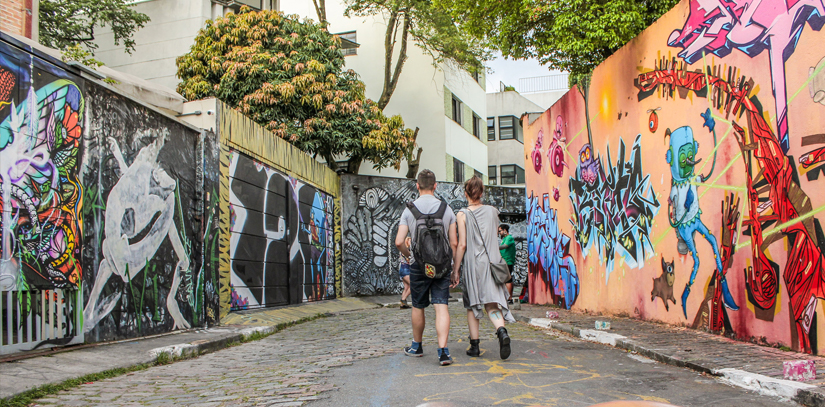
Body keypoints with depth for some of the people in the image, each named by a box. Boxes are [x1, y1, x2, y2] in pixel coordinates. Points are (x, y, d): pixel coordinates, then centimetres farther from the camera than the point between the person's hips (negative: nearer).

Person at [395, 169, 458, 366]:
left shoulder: (409, 209, -2)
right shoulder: (446, 209, 1)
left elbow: (399, 242, -7)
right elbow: (454, 243, -1)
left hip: (419, 265, 0)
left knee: (418, 307, 14)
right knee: (441, 307, -3)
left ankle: (417, 346, 31)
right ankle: (443, 351, -15)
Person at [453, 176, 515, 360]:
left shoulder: (463, 214, -5)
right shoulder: (492, 211, 7)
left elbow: (462, 245, -7)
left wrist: (456, 269, -2)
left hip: (473, 263, -3)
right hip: (492, 261, 3)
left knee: (472, 305, 10)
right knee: (492, 304, 2)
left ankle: (474, 346, 12)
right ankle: (501, 330, -25)